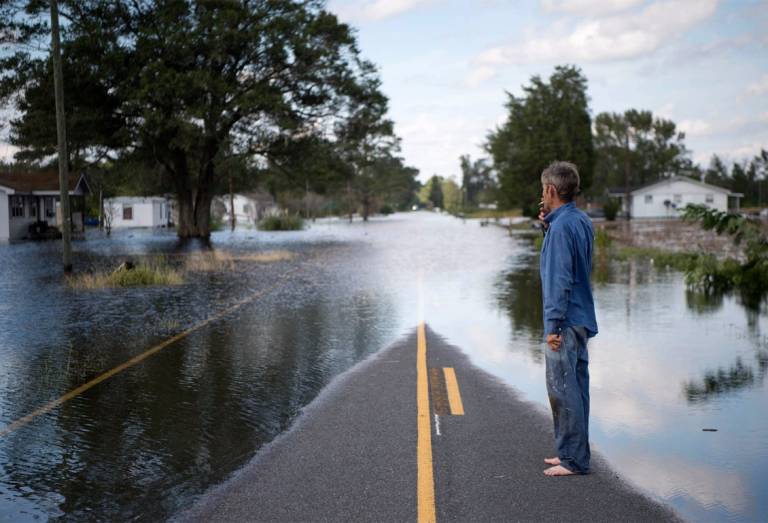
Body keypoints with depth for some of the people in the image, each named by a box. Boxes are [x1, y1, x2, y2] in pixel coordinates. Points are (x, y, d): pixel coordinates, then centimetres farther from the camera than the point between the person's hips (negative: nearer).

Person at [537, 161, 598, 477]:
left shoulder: (561, 227, -17)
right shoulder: (582, 222, 11)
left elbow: (559, 279, -22)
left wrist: (554, 324, -21)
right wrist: (548, 226, 11)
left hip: (565, 321, -10)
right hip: (581, 320, 10)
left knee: (563, 391, -4)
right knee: (575, 388, 15)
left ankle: (574, 459, 1)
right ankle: (572, 453, 24)